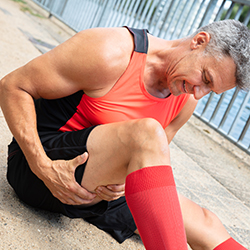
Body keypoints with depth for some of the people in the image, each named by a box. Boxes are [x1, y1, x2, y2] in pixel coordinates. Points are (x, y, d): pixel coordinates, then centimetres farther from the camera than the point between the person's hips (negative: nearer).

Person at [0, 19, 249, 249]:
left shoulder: (187, 101, 1)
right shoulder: (111, 53, -20)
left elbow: (153, 155, 13)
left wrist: (122, 180, -11)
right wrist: (43, 168, -25)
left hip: (101, 188, 7)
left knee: (205, 224, -3)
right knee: (146, 134, -34)